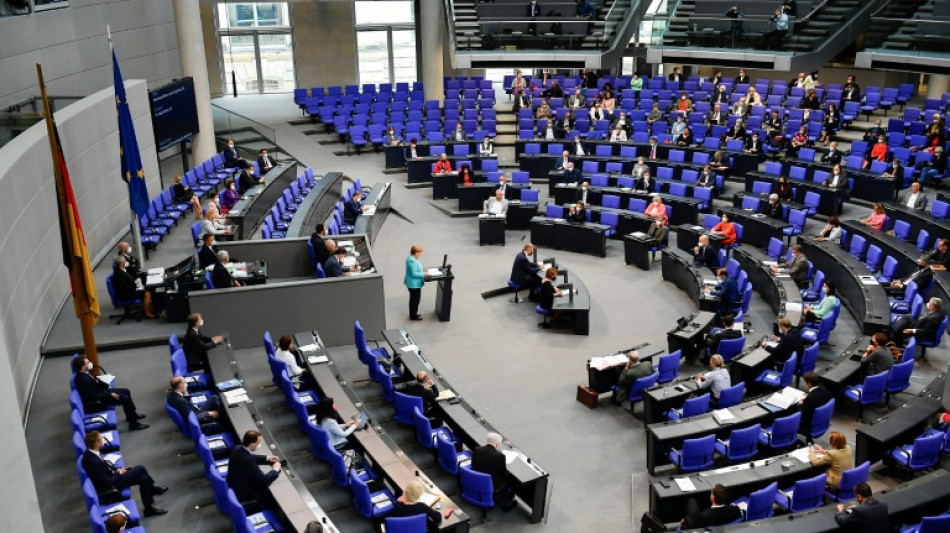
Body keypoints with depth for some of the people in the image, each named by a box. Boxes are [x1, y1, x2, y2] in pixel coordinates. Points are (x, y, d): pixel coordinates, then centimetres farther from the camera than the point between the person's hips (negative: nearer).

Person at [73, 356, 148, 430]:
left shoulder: (85, 372, -6)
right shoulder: (84, 380, -33)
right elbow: (94, 397, -29)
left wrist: (108, 387, 6)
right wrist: (109, 395, -21)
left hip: (101, 390, 10)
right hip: (97, 401, -10)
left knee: (126, 391, 13)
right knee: (126, 399, -15)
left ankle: (132, 415, 30)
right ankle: (133, 424, -4)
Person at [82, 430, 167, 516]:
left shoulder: (89, 452, -8)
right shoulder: (94, 462, -34)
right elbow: (107, 483, -26)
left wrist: (117, 470, 1)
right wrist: (119, 473, -10)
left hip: (110, 476, 9)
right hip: (110, 486, -9)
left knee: (144, 479, 6)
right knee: (141, 469, -8)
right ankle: (152, 489, 16)